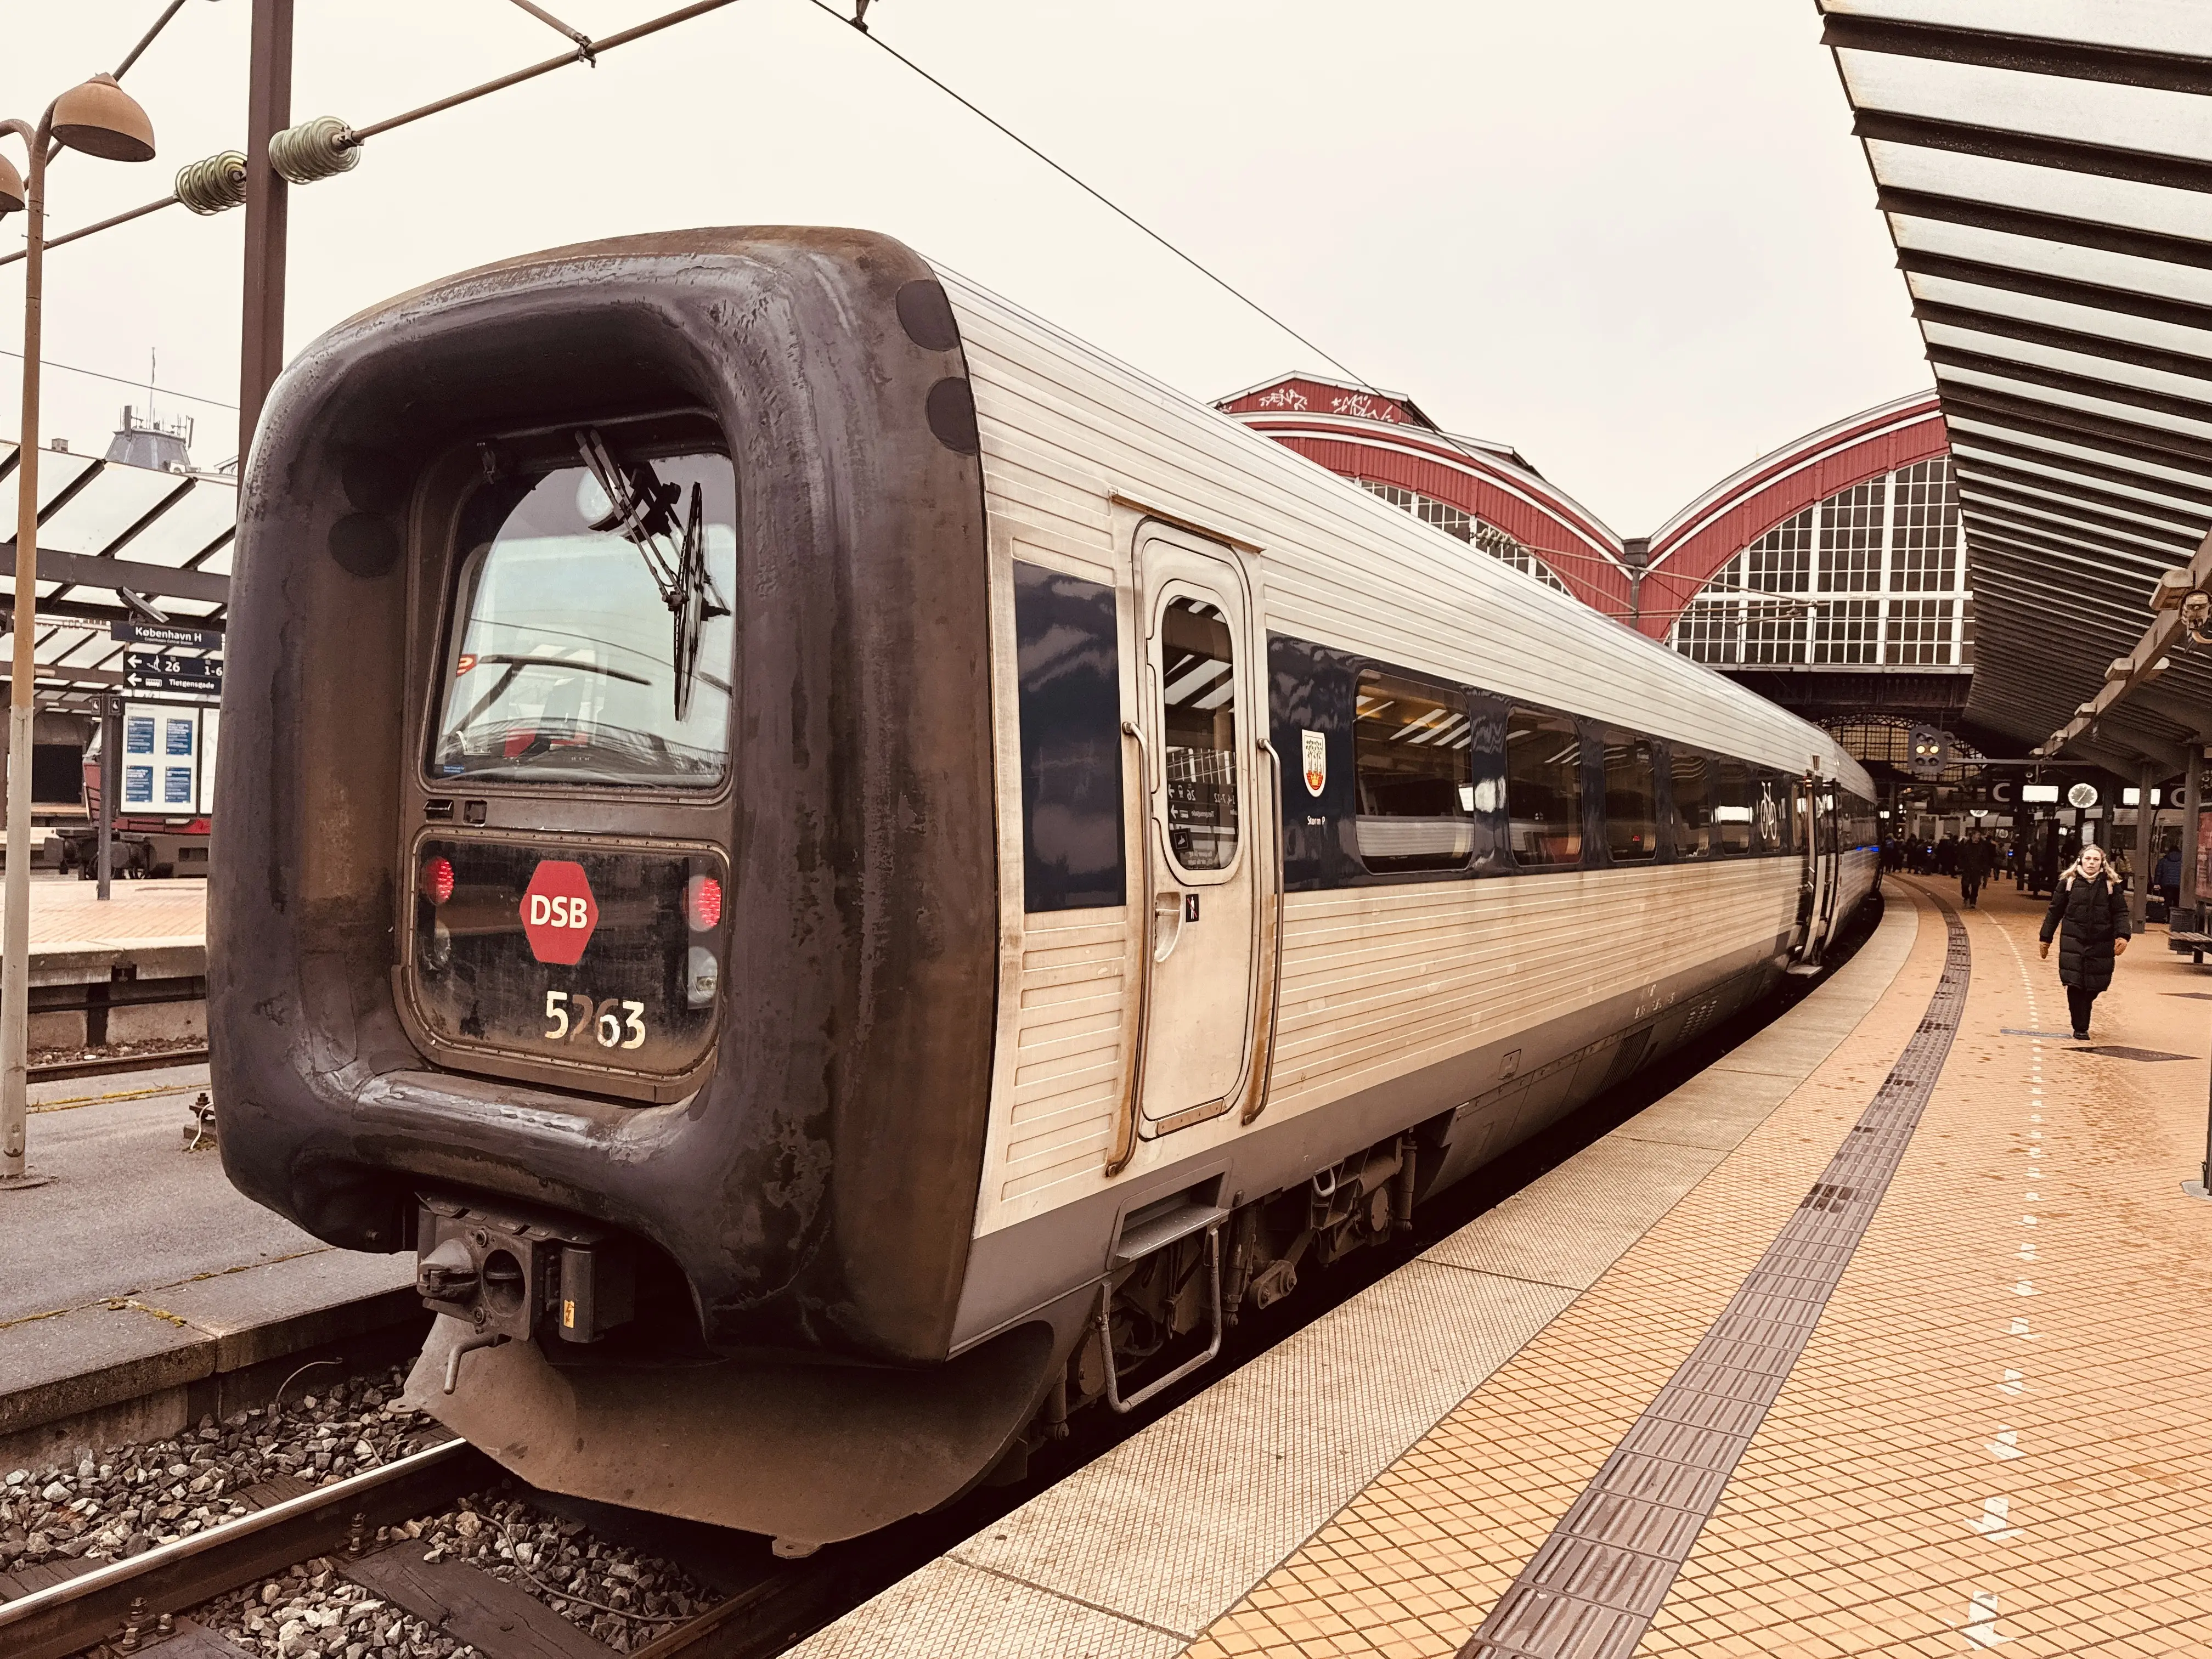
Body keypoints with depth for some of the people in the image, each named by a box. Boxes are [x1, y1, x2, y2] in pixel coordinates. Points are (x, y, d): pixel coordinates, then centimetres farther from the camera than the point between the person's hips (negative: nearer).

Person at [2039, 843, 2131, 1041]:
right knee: (2075, 985, -8)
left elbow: (2120, 912, 2)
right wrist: (2046, 938, 8)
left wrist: (2123, 936, -14)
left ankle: (2081, 1022, 32)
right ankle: (2080, 1029, 1)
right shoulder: (2068, 882, 3)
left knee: (2094, 987, 4)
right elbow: (2055, 911, 8)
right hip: (2072, 942, -1)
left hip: (2101, 945, 1)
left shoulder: (2111, 885, 4)